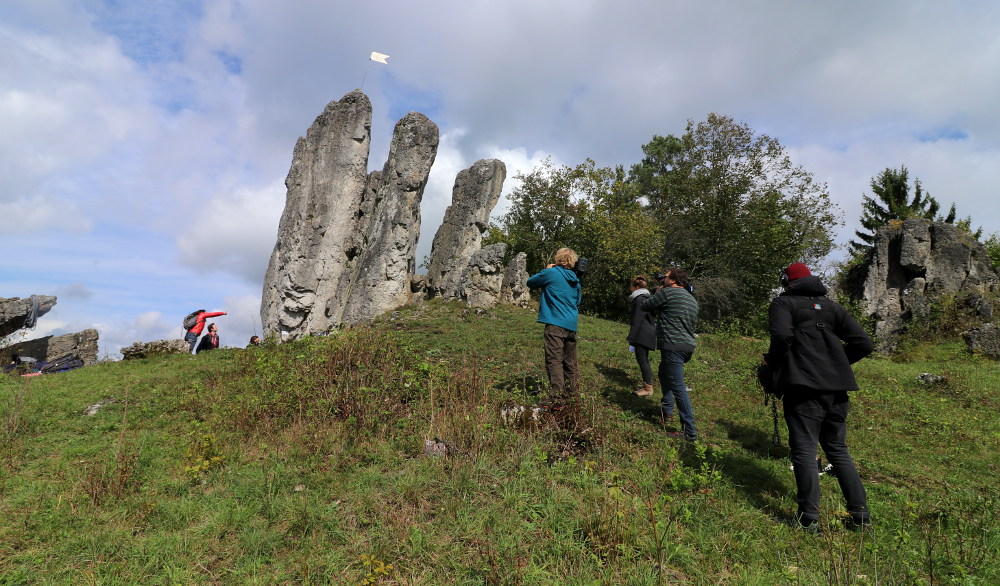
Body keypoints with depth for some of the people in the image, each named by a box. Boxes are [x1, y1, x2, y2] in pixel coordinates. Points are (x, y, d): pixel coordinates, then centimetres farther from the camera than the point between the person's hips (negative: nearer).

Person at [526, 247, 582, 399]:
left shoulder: (551, 273, -5)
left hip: (555, 323, -7)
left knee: (554, 360, -8)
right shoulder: (576, 280, 14)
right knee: (570, 362, 14)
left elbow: (531, 282, 7)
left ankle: (558, 396, -14)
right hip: (572, 325, 7)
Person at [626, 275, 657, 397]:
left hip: (642, 335, -10)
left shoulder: (639, 299, -13)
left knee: (641, 359, -7)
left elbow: (637, 320, -18)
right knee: (644, 359, 15)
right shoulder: (647, 298, 17)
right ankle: (647, 384, 21)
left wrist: (631, 337, -17)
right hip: (648, 334, 10)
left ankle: (648, 388, -5)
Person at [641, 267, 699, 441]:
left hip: (673, 346, -10)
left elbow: (645, 306, -2)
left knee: (678, 387, -9)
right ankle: (667, 409, 37)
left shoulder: (668, 292, -9)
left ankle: (690, 431, -8)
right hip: (688, 345, 10)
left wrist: (656, 296, 18)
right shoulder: (692, 299, 17)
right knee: (664, 372, 30)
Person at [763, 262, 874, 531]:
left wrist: (772, 362, -3)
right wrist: (836, 363, 21)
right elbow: (863, 343, 11)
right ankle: (861, 514, 19)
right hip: (836, 388, 6)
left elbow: (782, 336, -19)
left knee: (804, 450, -2)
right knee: (838, 450, 16)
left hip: (804, 387, -6)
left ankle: (809, 518, -1)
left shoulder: (783, 303, 1)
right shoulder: (832, 306, 18)